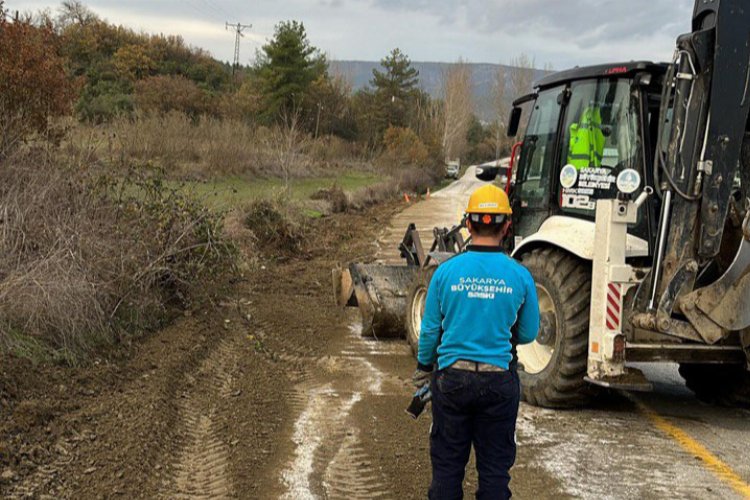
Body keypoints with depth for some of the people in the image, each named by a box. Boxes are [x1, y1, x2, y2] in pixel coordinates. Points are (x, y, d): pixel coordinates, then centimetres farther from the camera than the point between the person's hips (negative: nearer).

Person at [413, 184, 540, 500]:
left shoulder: (446, 271, -7)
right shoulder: (519, 276, -7)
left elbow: (430, 329, 0)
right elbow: (528, 334, 3)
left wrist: (424, 367, 17)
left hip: (451, 379, 0)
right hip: (499, 382, 0)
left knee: (447, 464, 13)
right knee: (495, 467, 12)